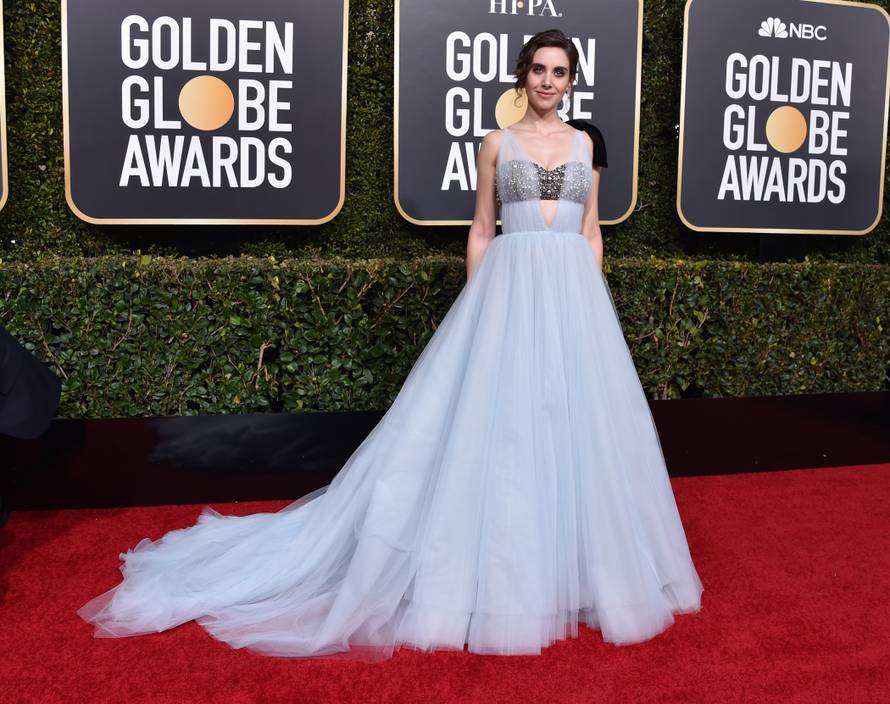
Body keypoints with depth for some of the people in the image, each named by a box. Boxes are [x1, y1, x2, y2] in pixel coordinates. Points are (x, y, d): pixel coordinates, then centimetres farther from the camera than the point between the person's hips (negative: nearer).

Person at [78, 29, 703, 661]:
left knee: (573, 425, 3)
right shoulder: (498, 143, 7)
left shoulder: (585, 144, 13)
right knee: (495, 420, -4)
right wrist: (476, 306, 0)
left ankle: (571, 569, 19)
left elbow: (591, 233, 12)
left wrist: (594, 300, 5)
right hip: (508, 288, -2)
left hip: (573, 293, 2)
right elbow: (481, 229, 6)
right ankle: (498, 570, 10)